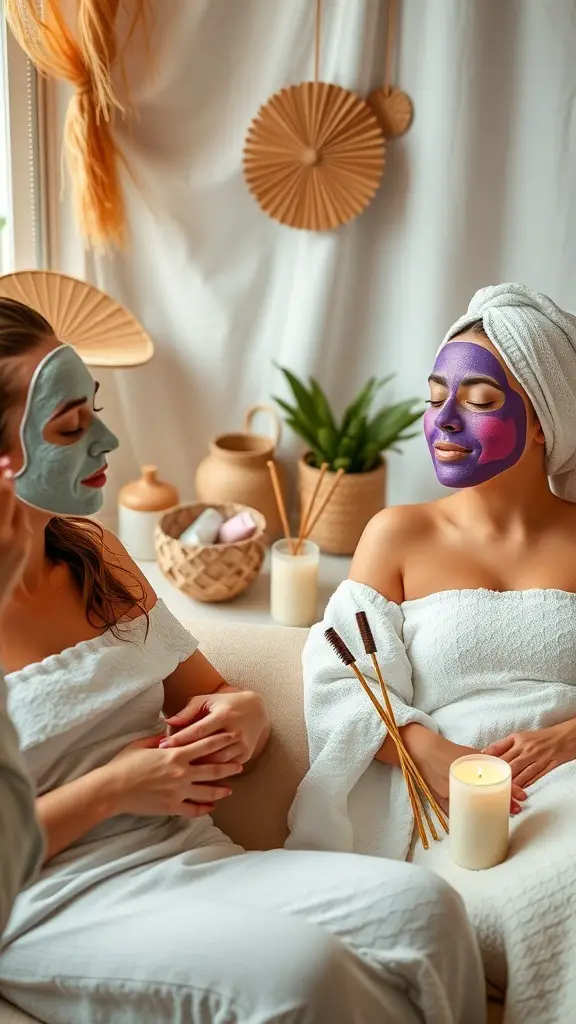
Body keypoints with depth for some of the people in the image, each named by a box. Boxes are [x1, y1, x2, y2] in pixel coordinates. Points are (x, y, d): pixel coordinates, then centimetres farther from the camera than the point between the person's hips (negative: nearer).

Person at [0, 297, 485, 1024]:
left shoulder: (97, 555, 13)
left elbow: (212, 692, 21)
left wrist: (242, 718, -2)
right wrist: (111, 789, -15)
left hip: (194, 855, 6)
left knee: (423, 906, -19)